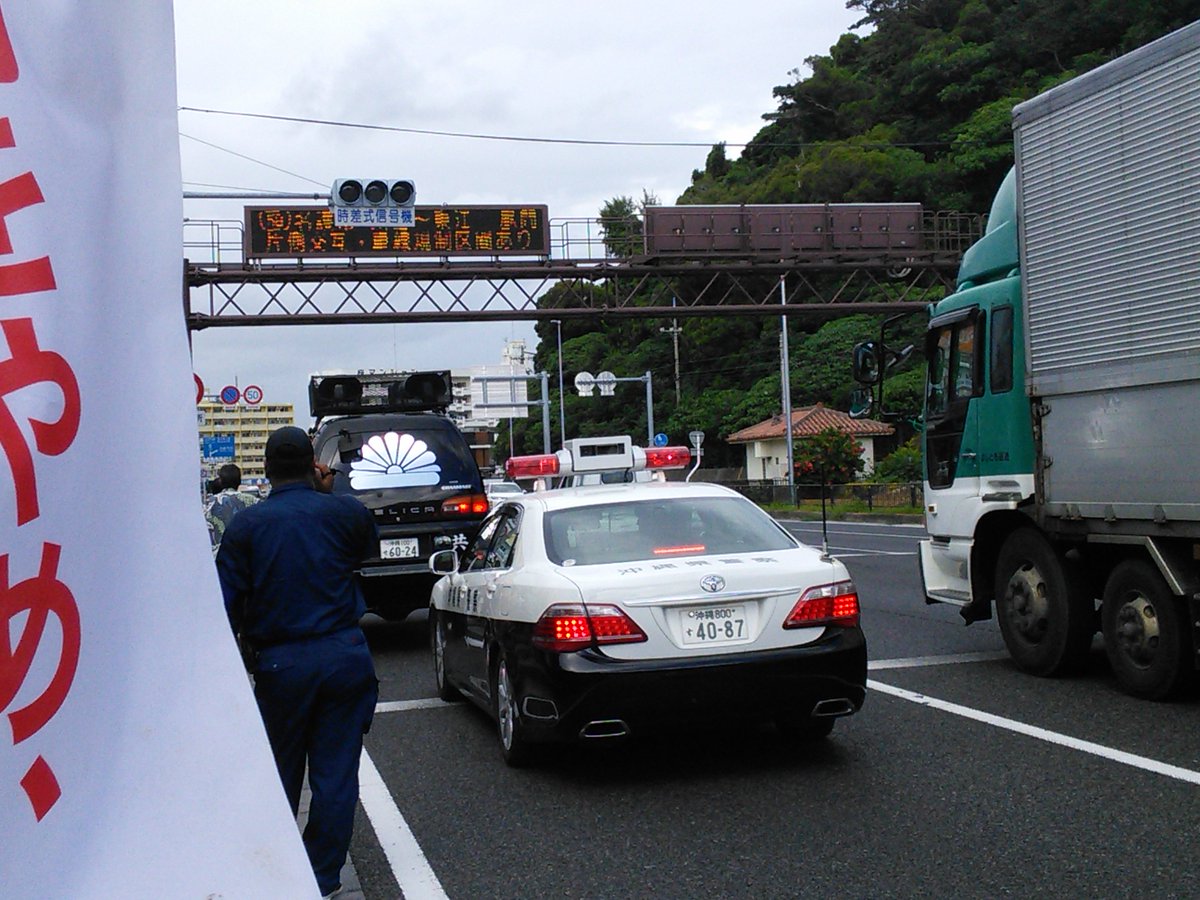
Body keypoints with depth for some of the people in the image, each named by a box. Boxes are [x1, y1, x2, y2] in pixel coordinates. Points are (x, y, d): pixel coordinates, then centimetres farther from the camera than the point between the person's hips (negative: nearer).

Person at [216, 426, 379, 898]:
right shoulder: (344, 512, -2)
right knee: (336, 772, 8)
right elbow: (369, 547, 20)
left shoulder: (246, 524, -5)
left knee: (280, 775, 16)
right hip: (345, 656, 0)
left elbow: (227, 603, -4)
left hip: (280, 664, 0)